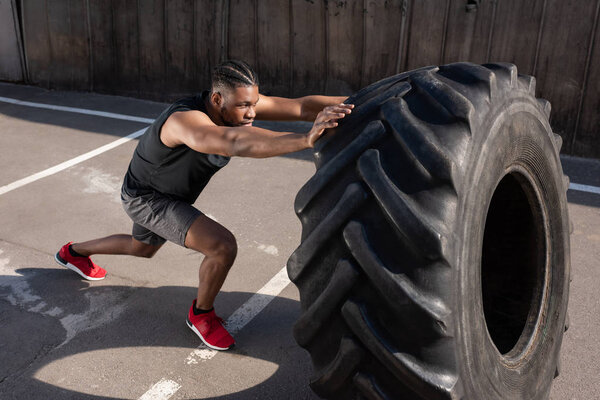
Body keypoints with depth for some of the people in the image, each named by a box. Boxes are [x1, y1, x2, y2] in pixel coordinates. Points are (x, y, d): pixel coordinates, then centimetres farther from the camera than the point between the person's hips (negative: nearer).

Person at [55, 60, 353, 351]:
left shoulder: (242, 103, -21)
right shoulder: (186, 120, -42)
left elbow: (302, 106, -31)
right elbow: (235, 142, -64)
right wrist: (306, 140, -73)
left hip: (173, 195, 8)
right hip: (146, 199, -8)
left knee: (142, 249, 35)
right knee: (223, 247, -23)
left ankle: (73, 252, 59)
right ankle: (201, 314, 5)